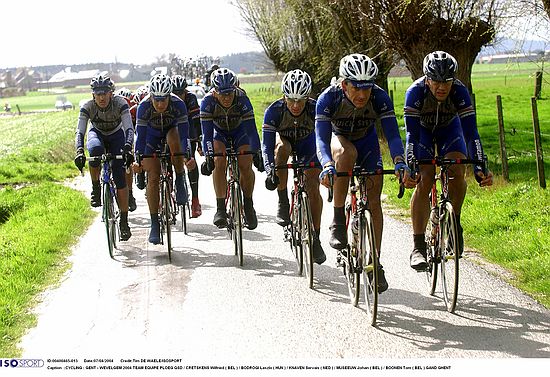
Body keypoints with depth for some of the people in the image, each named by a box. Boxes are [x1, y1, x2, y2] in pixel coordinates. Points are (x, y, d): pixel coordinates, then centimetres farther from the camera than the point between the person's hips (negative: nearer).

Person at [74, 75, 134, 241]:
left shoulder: (120, 104, -29)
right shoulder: (87, 107, -26)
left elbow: (129, 128, -36)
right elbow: (80, 132, -32)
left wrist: (127, 148, -54)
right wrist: (79, 151, -50)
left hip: (116, 135, -1)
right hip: (97, 134, 1)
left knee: (119, 177, -15)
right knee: (96, 149, -38)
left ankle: (124, 221, -7)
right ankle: (95, 188, -16)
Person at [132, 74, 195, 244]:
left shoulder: (178, 104, -32)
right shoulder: (144, 106, -32)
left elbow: (184, 133, -32)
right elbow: (140, 135, -29)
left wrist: (188, 157, -44)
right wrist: (138, 160, -35)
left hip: (172, 130, 0)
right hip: (152, 134, 0)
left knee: (174, 141, -38)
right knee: (153, 176, -11)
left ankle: (180, 181, -15)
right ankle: (154, 224, -6)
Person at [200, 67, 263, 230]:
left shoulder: (242, 99, -32)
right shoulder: (208, 101, -31)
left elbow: (251, 129, -31)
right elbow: (206, 133, -32)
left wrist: (256, 154, -39)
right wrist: (208, 157, -42)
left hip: (240, 130, 0)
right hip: (219, 132, 0)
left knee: (245, 165, -20)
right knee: (219, 162, -25)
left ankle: (248, 206, 2)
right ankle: (220, 208, -19)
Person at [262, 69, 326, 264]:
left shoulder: (315, 109, -33)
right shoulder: (274, 111, -34)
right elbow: (267, 145, -36)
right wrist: (270, 170, -51)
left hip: (307, 143, 0)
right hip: (283, 139, 0)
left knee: (313, 189, -14)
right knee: (282, 149, -37)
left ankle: (315, 239, -2)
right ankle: (283, 203, -22)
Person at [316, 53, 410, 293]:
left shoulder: (380, 98, -30)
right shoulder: (328, 98, -33)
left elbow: (392, 135, -33)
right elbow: (322, 139, -38)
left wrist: (400, 164, -51)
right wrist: (327, 166, -56)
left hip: (367, 142, 1)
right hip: (339, 139, -1)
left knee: (373, 200, -8)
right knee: (346, 154, -38)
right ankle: (338, 220, -24)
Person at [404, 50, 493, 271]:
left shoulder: (460, 92, -31)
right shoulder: (415, 92, -34)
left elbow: (471, 132, -33)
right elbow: (411, 134, -35)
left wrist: (479, 167, -43)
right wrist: (410, 166, -47)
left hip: (449, 131, 1)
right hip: (423, 131, -1)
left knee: (457, 172, -25)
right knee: (423, 182, -19)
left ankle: (454, 223, -1)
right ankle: (418, 247, -17)